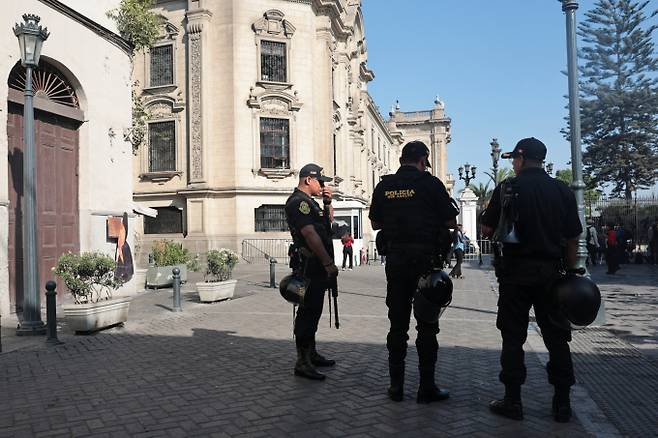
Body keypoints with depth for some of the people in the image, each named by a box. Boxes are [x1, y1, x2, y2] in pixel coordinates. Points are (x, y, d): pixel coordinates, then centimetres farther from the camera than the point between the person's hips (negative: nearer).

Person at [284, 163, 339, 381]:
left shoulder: (308, 201, 20)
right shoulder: (298, 201, -13)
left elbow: (328, 221, 29)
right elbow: (310, 234, -22)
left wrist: (327, 203, 12)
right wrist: (328, 262, -22)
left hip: (317, 265, 11)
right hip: (311, 264, -11)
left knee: (313, 310, 17)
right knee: (308, 311, -8)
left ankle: (311, 354, 28)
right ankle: (302, 362, -4)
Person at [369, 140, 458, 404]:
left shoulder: (384, 185, 5)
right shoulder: (430, 183, -6)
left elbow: (375, 224, 11)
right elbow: (450, 222, -3)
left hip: (395, 259, 4)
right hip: (424, 258, -3)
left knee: (398, 323, 10)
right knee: (427, 324, 4)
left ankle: (396, 386, 15)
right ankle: (427, 387, 9)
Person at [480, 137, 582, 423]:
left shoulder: (508, 188, -5)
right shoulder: (562, 190, 4)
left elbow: (487, 230, -3)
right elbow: (572, 239, 5)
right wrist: (571, 272, 12)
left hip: (516, 271, -3)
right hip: (550, 271, 3)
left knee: (513, 337, 5)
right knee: (556, 337, 11)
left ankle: (512, 401, 10)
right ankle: (562, 403, 17)